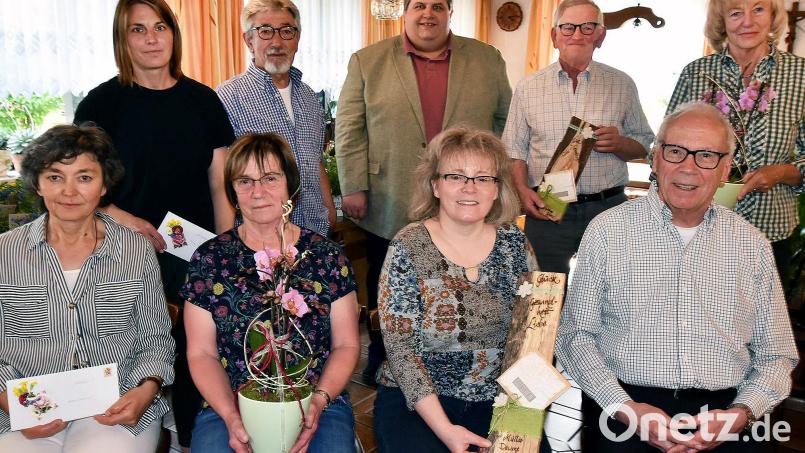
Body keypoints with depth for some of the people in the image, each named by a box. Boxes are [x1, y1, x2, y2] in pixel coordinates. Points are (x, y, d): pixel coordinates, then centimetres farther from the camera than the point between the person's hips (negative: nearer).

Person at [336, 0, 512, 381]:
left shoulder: (487, 59, 8)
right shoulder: (368, 61, 3)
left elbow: (508, 119, 13)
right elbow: (350, 128, 0)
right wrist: (354, 188, -5)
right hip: (390, 210, 0)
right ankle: (381, 357, 32)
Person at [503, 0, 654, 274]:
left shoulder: (621, 85, 7)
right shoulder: (528, 88, 6)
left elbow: (645, 145, 12)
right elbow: (514, 150, 7)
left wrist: (619, 144, -9)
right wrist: (522, 190, -9)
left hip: (608, 210, 1)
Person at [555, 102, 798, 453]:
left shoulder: (751, 245, 9)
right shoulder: (607, 230, 1)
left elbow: (776, 355, 12)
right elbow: (575, 334, 2)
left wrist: (741, 414, -5)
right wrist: (624, 407, -11)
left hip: (724, 411, 3)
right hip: (624, 401, -2)